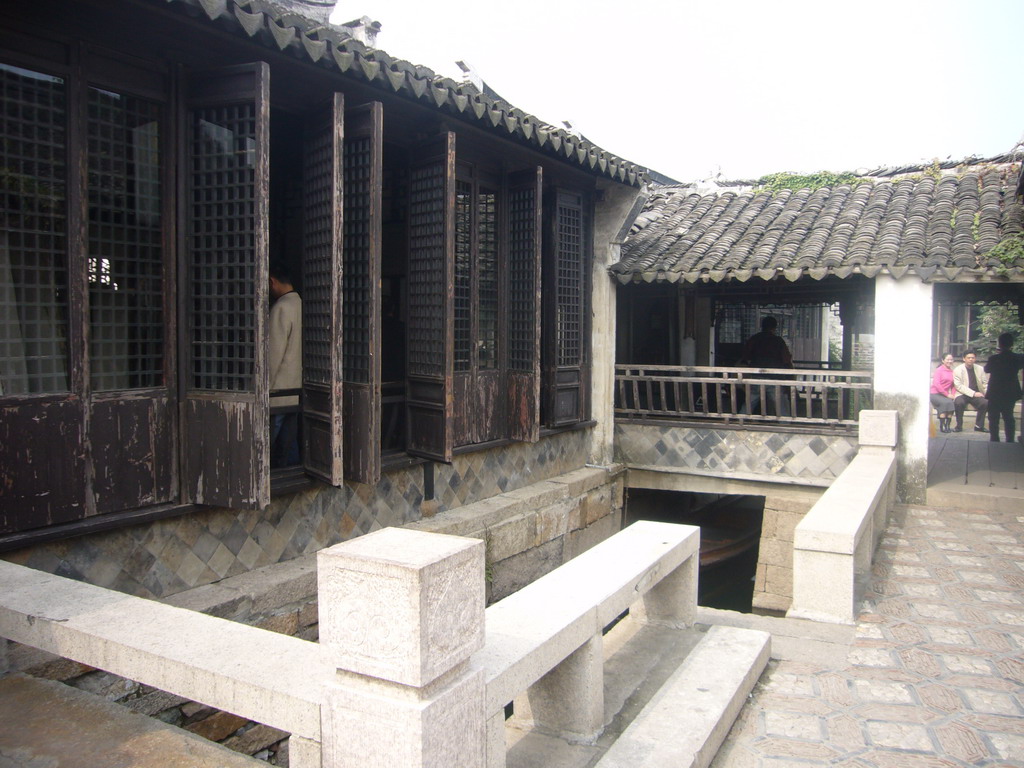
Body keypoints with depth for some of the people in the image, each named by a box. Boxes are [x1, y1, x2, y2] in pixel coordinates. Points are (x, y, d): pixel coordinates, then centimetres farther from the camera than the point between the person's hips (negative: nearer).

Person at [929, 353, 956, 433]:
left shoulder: (952, 372, 13)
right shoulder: (939, 370, -2)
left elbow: (953, 385, 16)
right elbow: (936, 384, -12)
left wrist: (953, 395, -3)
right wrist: (947, 394, -14)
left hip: (945, 395, 5)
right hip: (935, 394, -5)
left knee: (953, 402, -26)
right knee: (946, 402, -31)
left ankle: (947, 425, -18)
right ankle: (942, 426, -25)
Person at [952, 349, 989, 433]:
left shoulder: (980, 369, 9)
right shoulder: (957, 370, -2)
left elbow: (985, 384, 10)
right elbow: (958, 386, -11)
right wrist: (973, 393, -20)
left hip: (976, 394, 3)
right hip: (963, 394, -3)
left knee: (986, 402, -28)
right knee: (959, 402, -36)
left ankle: (979, 426, -9)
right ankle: (959, 426, -16)